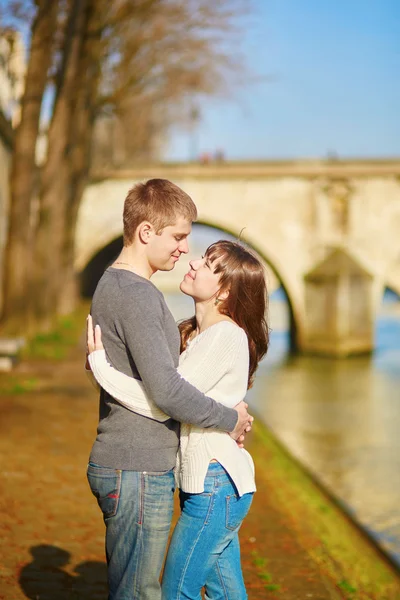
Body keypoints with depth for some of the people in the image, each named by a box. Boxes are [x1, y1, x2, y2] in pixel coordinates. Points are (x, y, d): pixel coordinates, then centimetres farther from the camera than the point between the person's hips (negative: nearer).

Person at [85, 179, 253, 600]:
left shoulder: (112, 285, 12)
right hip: (139, 472, -10)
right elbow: (166, 389, -25)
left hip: (117, 466, 10)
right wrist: (229, 419, -11)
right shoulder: (136, 295, -20)